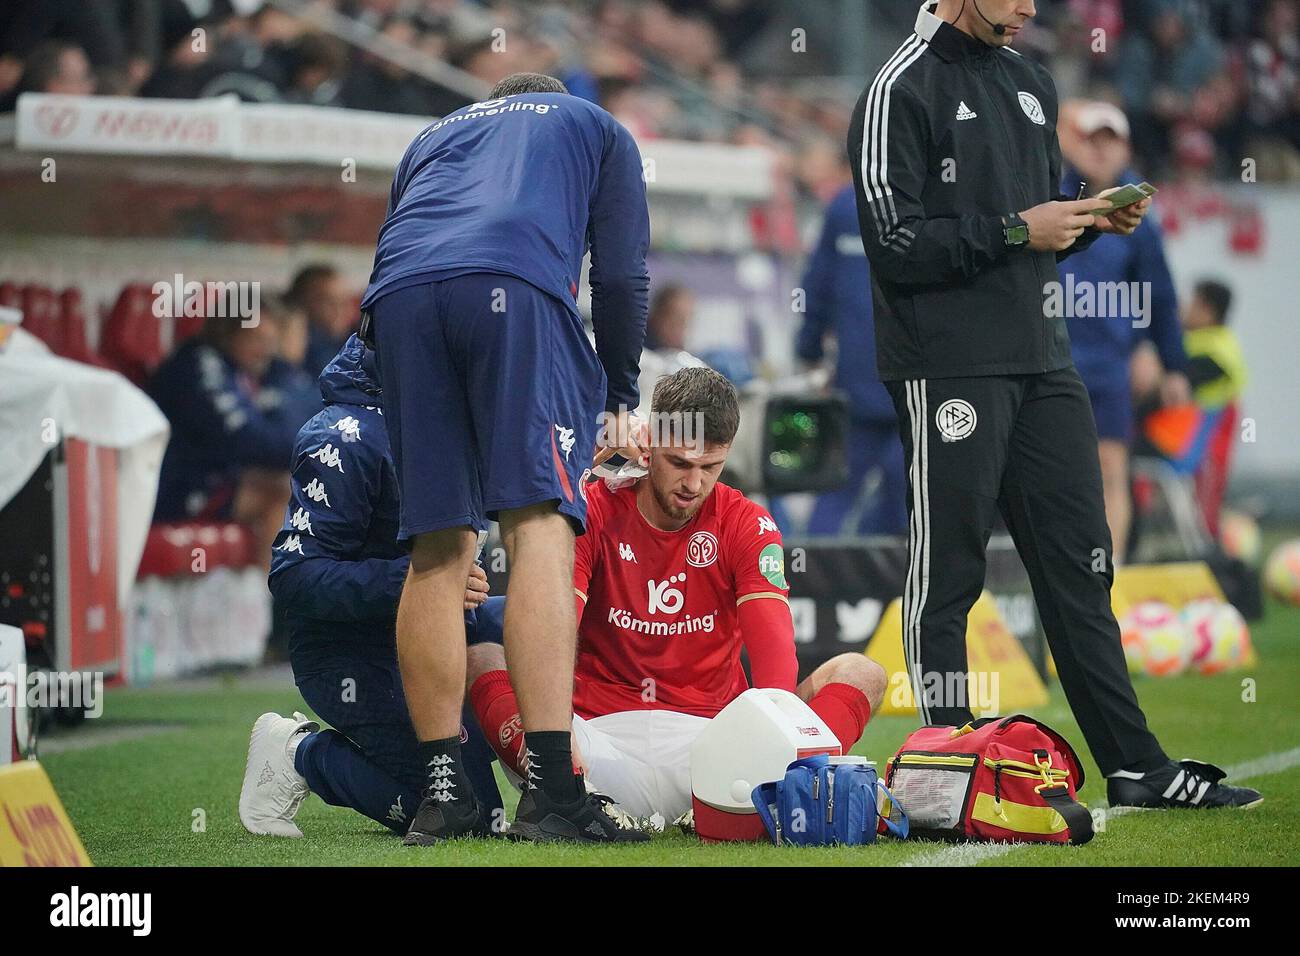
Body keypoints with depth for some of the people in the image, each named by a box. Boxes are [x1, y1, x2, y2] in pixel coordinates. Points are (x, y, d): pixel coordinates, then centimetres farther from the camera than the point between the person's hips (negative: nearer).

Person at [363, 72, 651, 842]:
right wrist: (620, 400, 32)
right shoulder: (596, 128, 33)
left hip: (400, 294, 4)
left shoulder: (433, 138, 41)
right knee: (540, 527, -10)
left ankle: (441, 787, 4)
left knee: (438, 549, 8)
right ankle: (553, 784, -22)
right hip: (516, 287, -4)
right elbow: (621, 276, 23)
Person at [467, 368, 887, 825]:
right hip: (603, 735, -1)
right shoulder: (595, 513, -1)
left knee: (860, 672, -15)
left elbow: (772, 640, -13)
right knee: (480, 658, -20)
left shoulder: (747, 525, 2)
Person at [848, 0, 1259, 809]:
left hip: (1042, 363, 8)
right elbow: (896, 245, -15)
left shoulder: (1031, 84, 17)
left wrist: (1092, 221, 4)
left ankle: (1136, 766, 13)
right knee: (947, 576, -2)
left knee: (1080, 568, 9)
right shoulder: (904, 90, -8)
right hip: (950, 369, -8)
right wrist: (1013, 231, -15)